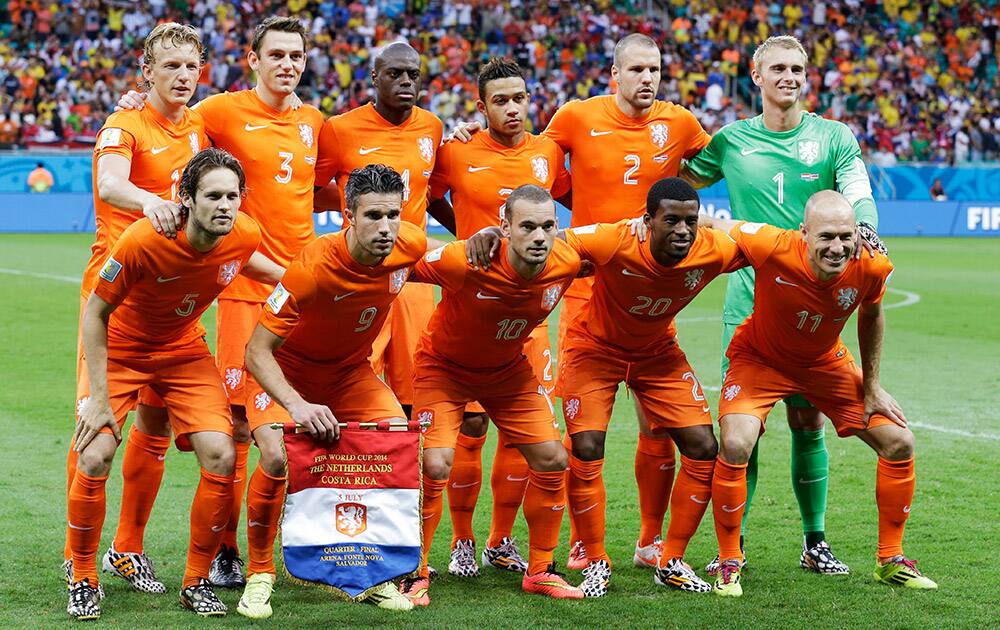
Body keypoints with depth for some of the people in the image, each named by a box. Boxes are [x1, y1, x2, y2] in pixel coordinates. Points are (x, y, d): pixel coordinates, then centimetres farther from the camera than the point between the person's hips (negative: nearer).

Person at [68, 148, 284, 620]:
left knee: (221, 457, -12)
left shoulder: (244, 236, -19)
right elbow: (95, 313, -20)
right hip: (119, 349, -3)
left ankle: (196, 582, 5)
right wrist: (98, 398, -21)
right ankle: (83, 580, 3)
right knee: (94, 458, -18)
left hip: (184, 350, 4)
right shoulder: (143, 240, -32)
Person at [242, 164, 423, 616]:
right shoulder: (315, 266, -35)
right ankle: (260, 573, -7)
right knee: (277, 456, -28)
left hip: (350, 371, 5)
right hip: (288, 369, -4)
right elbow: (257, 351, -33)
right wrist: (297, 405, -45)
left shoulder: (410, 248, -20)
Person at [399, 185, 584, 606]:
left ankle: (539, 571, 19)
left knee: (552, 460, 1)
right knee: (434, 466, -18)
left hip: (508, 369, 5)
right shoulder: (464, 261, -36)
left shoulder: (566, 264, -22)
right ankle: (414, 575, 1)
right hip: (444, 365, -5)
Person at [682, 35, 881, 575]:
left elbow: (859, 196, -7)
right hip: (747, 303, 0)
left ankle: (815, 542, 17)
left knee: (808, 424, 4)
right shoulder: (731, 140, 6)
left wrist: (863, 228, -29)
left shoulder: (834, 137, 3)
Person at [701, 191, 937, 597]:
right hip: (760, 358, -4)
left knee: (899, 442, 1)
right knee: (734, 445, -26)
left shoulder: (873, 266, -24)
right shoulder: (771, 248, -37)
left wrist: (871, 386, 3)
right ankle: (729, 562, -5)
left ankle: (891, 560, 20)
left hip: (826, 362, 4)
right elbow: (715, 226, -18)